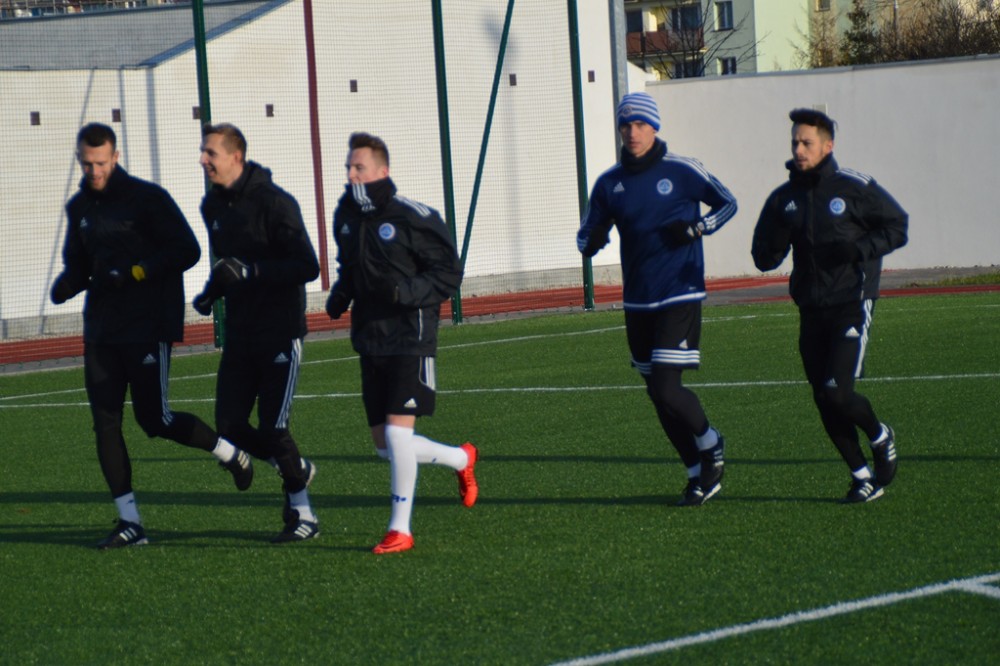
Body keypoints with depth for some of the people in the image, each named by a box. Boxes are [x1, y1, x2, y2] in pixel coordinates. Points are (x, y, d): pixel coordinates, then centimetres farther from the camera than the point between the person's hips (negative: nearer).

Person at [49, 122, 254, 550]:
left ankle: (231, 454, 20)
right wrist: (65, 285, -3)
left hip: (148, 327, -6)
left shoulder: (147, 198, -8)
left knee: (154, 418, -6)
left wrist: (135, 273, -20)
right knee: (105, 422, 0)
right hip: (101, 330, 6)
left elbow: (187, 250, -12)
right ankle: (129, 522, 6)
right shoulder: (79, 208, 12)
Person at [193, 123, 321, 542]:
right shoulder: (213, 206, 9)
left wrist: (250, 271, -27)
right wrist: (213, 290, 5)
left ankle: (302, 514, 8)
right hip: (239, 334, 7)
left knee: (272, 427, -9)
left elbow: (308, 267, -19)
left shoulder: (274, 203, -14)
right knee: (230, 426, 2)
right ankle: (297, 470, 27)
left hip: (279, 333, -7)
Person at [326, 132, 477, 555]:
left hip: (410, 339, -7)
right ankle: (462, 459, 34)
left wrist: (406, 292, -24)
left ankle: (400, 530, -3)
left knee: (398, 432, -14)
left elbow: (450, 273, -10)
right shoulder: (346, 215, 7)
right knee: (385, 447, 9)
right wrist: (339, 296, 5)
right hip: (369, 341, 7)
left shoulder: (412, 217, -14)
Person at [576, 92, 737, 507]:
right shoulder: (609, 183, 6)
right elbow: (586, 236, 12)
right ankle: (700, 474, 20)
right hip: (638, 304, 5)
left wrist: (696, 228, -12)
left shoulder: (681, 171, -5)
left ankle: (711, 445, 12)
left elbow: (728, 203, 6)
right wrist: (591, 241, -13)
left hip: (680, 297, -5)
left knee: (666, 389, -15)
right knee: (658, 395, 7)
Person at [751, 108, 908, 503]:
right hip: (811, 312, 5)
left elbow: (897, 226, 1)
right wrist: (776, 244, -14)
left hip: (851, 306, -5)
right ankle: (863, 478, 17)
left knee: (837, 393, -15)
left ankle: (881, 438, 15)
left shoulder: (855, 189, -6)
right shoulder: (783, 200, 7)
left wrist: (860, 249, -16)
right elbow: (764, 259, 9)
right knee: (824, 401, 4)